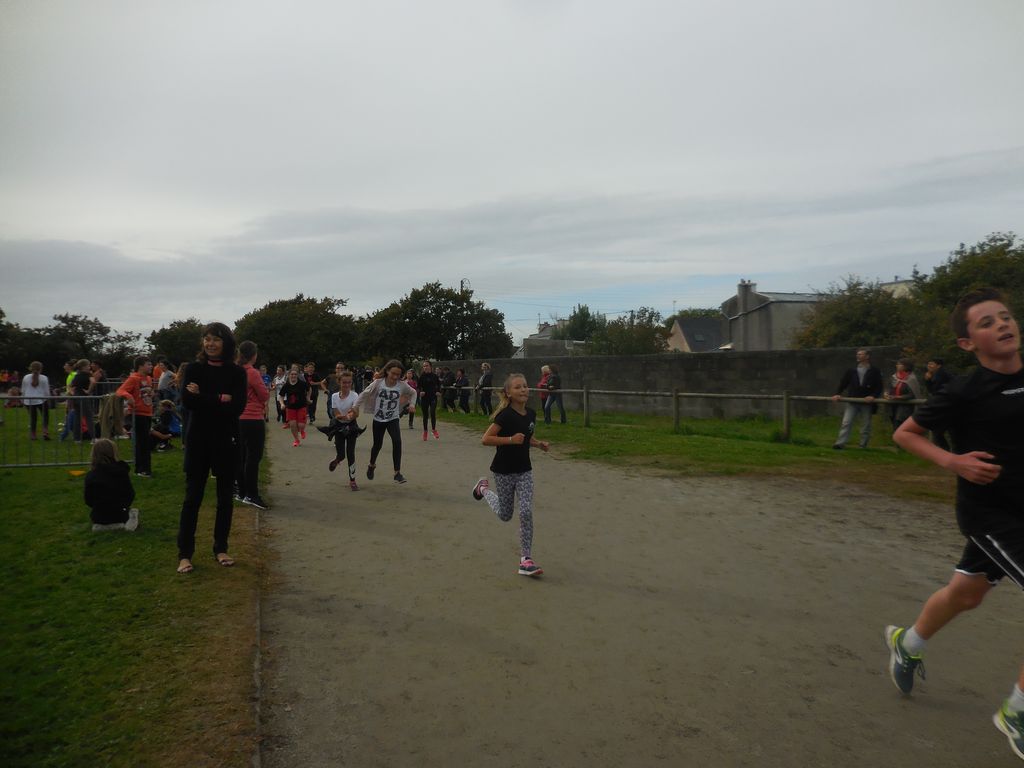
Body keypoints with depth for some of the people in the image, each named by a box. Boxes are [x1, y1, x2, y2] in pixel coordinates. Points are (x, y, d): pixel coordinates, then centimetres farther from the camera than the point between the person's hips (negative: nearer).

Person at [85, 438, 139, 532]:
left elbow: (88, 501, -4)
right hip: (120, 514, 0)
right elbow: (130, 494, -7)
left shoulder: (90, 476, -13)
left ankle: (101, 526, 1)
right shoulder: (122, 470, -14)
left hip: (99, 517, 0)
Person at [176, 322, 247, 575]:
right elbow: (187, 401, -10)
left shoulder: (237, 372, -1)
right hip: (198, 439, -1)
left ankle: (221, 549, 22)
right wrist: (220, 400, -18)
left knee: (225, 497, 9)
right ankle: (185, 554, 11)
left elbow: (237, 407, -12)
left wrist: (202, 398, -14)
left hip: (227, 440, 1)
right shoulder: (194, 369, 1)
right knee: (192, 497, 2)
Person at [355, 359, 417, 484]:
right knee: (377, 444, 14)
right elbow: (364, 394, -4)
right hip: (378, 419, 0)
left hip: (393, 419, 0)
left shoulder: (402, 385, -12)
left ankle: (397, 473, -15)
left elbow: (413, 392, 8)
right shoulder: (378, 383, -15)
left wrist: (412, 404, -5)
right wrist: (356, 407, -6)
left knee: (397, 441, -22)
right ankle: (371, 465, 47)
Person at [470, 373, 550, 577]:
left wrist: (539, 444, 0)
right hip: (504, 471, -4)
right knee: (505, 515, 13)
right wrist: (510, 439, -29)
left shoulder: (531, 414, 0)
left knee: (526, 512, -7)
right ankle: (484, 488, 41)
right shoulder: (505, 415, -19)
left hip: (524, 470, 4)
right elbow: (485, 439, -21)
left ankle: (525, 559, 2)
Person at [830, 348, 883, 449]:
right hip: (852, 402, 1)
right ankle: (840, 443, -11)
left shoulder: (875, 372, 1)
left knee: (865, 426, 8)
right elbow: (843, 383, 6)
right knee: (846, 423, -8)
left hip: (867, 403, -1)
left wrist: (873, 396, -19)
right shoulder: (851, 371, 7)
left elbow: (879, 387, -2)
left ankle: (863, 446, 16)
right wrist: (838, 394, -9)